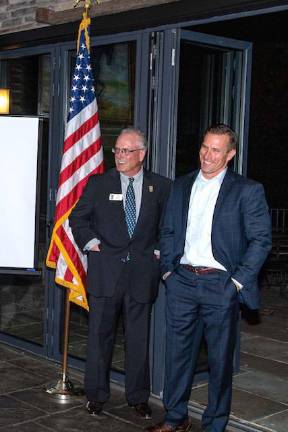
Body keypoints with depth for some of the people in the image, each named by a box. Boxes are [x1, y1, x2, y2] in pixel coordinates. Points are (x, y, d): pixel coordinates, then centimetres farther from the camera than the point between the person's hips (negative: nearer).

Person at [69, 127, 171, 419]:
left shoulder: (160, 186, 5)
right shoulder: (99, 183, 4)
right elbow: (78, 218, 9)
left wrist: (159, 250, 1)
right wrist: (91, 242, -2)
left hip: (143, 271, 0)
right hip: (105, 271, 0)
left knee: (139, 337, 8)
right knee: (100, 334, 6)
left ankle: (138, 397, 22)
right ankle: (96, 394, 20)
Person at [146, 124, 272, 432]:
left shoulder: (247, 190, -4)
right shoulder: (181, 186, 10)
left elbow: (261, 239, -6)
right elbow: (168, 231, 16)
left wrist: (239, 280, -11)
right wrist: (167, 269, 6)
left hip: (220, 285, -4)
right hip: (182, 282, 4)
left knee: (220, 359, 7)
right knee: (178, 352, 11)